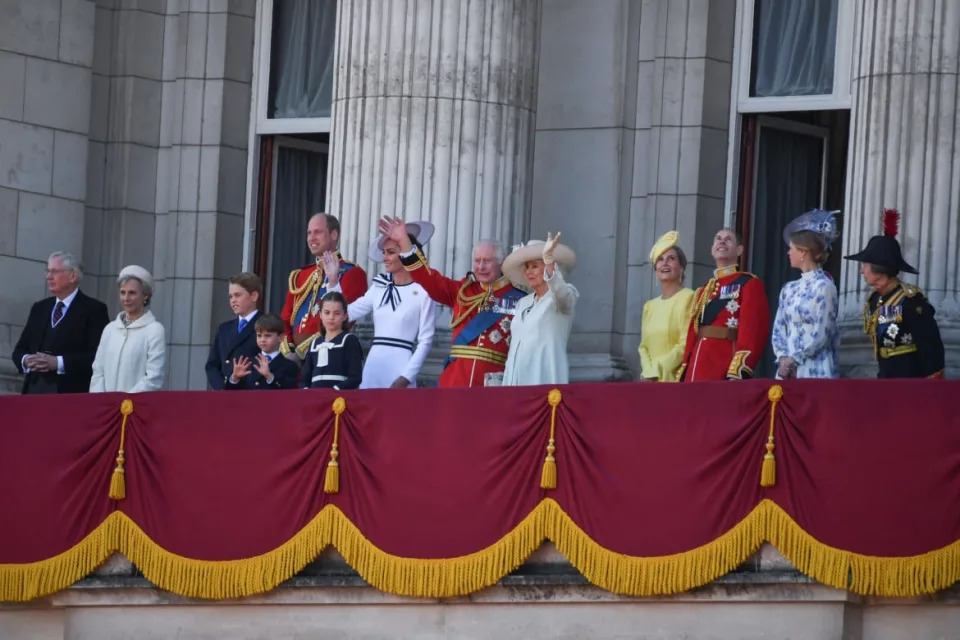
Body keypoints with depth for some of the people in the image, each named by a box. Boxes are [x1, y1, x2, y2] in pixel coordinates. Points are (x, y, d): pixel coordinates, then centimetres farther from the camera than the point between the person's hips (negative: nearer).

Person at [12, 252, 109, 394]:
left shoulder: (93, 309, 0)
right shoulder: (39, 308, 20)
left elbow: (98, 356, -10)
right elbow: (19, 350, 21)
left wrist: (58, 363, -17)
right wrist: (25, 360, -3)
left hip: (71, 393, -5)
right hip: (34, 390, 5)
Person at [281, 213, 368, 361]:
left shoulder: (352, 274, -3)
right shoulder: (299, 276, 20)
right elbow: (285, 320, 17)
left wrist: (303, 350, -16)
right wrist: (287, 350, -3)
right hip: (295, 359, 6)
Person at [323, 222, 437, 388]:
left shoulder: (423, 292, -5)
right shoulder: (379, 287, 12)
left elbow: (425, 341, -6)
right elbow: (345, 314, 12)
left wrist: (406, 378, -12)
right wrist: (333, 280, 6)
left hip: (399, 366, -5)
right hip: (373, 365, 5)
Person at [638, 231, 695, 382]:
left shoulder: (689, 298, -2)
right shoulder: (649, 306, 18)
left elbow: (686, 344, -9)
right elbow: (644, 347, 15)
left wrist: (658, 371, -9)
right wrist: (649, 373, -5)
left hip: (676, 379, -5)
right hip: (651, 382, 5)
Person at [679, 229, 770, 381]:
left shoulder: (749, 284, 2)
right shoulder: (703, 291, 25)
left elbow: (753, 330, -10)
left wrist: (738, 373, -21)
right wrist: (684, 375, 13)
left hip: (725, 373, -7)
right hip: (697, 372, 7)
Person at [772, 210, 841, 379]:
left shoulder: (824, 287, -5)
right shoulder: (789, 289, 15)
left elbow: (821, 335, -11)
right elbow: (779, 329, 12)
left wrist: (793, 360, -12)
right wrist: (783, 358, -5)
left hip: (815, 371, -6)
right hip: (788, 371, 6)